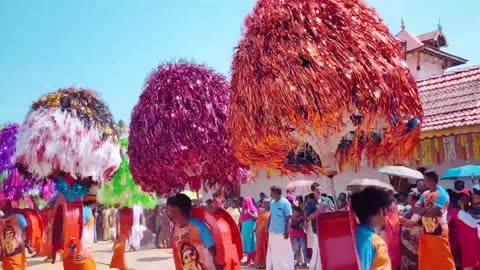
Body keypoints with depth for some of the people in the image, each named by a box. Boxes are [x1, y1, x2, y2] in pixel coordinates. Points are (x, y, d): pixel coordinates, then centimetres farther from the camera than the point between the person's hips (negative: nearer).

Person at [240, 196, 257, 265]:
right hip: (244, 228, 7)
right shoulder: (243, 209, 12)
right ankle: (249, 259, 15)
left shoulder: (253, 209, -7)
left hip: (250, 228, -7)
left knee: (250, 242, -4)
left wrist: (249, 213, -22)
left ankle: (252, 259, 2)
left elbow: (256, 218, -18)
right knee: (246, 242, 8)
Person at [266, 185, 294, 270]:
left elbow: (288, 218, -13)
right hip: (272, 231, 7)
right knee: (272, 252, 14)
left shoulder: (285, 203, -13)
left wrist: (287, 231, -17)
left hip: (282, 232, -7)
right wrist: (268, 228, 13)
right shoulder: (272, 202, 6)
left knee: (284, 252, 2)